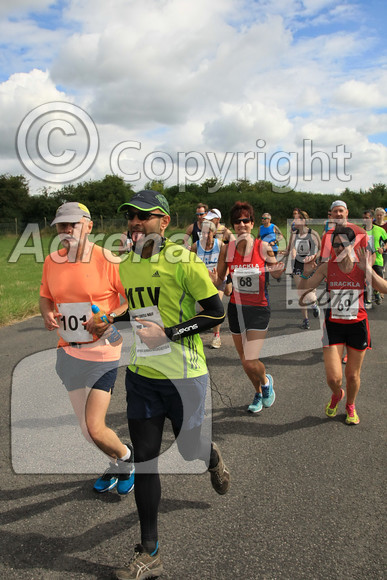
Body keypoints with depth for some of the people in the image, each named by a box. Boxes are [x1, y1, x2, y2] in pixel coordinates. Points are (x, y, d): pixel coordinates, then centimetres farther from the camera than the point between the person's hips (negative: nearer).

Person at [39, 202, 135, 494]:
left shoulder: (107, 260, -14)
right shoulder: (51, 261, 3)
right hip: (69, 352, 6)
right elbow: (46, 297, 18)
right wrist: (47, 313, -4)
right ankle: (119, 464, 44)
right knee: (87, 429, 17)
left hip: (102, 353, -6)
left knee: (94, 429, -9)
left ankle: (126, 455, 24)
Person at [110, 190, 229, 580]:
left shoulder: (183, 261, -13)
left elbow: (216, 313, -13)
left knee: (189, 449, 12)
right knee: (144, 459, 6)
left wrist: (167, 334, -19)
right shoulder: (125, 267, 6)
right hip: (141, 376, 5)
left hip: (183, 375, -4)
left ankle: (213, 459, 51)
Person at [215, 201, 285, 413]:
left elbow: (276, 273, 7)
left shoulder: (263, 247, -7)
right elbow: (219, 279, 7)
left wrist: (280, 268, -15)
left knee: (250, 362, -12)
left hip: (259, 309, -3)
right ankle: (258, 394, 42)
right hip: (236, 308, 3)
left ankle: (266, 381, 24)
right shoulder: (227, 249, -2)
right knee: (244, 360, 15)